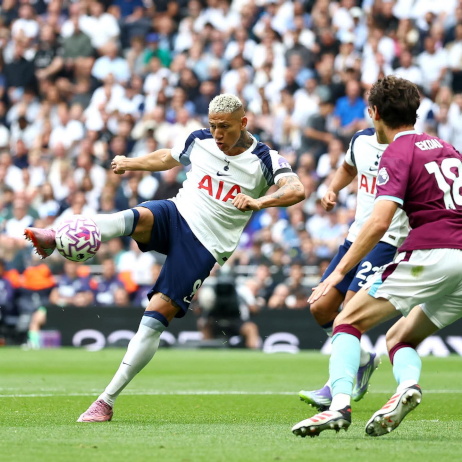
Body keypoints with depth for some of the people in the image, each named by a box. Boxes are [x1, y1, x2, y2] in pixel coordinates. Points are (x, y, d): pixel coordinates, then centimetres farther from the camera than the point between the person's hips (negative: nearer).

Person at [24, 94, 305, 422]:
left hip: (204, 246, -3)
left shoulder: (264, 160, -6)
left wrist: (260, 201, -37)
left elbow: (297, 190, -22)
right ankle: (54, 238, -58)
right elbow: (167, 158, 29)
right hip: (176, 215, 3)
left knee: (157, 316, -12)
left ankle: (107, 401, -8)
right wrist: (131, 163, 32)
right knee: (137, 218, -34)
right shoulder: (199, 141, 7)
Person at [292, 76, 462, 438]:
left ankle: (340, 404, -18)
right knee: (400, 337, 19)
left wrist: (340, 271, -10)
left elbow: (379, 222, -14)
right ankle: (408, 385, -11)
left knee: (348, 322, 1)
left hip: (431, 255, -7)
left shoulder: (398, 153, -2)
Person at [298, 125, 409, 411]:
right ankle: (363, 359, 28)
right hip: (357, 235, 7)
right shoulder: (362, 140, 8)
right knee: (321, 309, 6)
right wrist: (332, 190, 11)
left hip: (389, 240, -7)